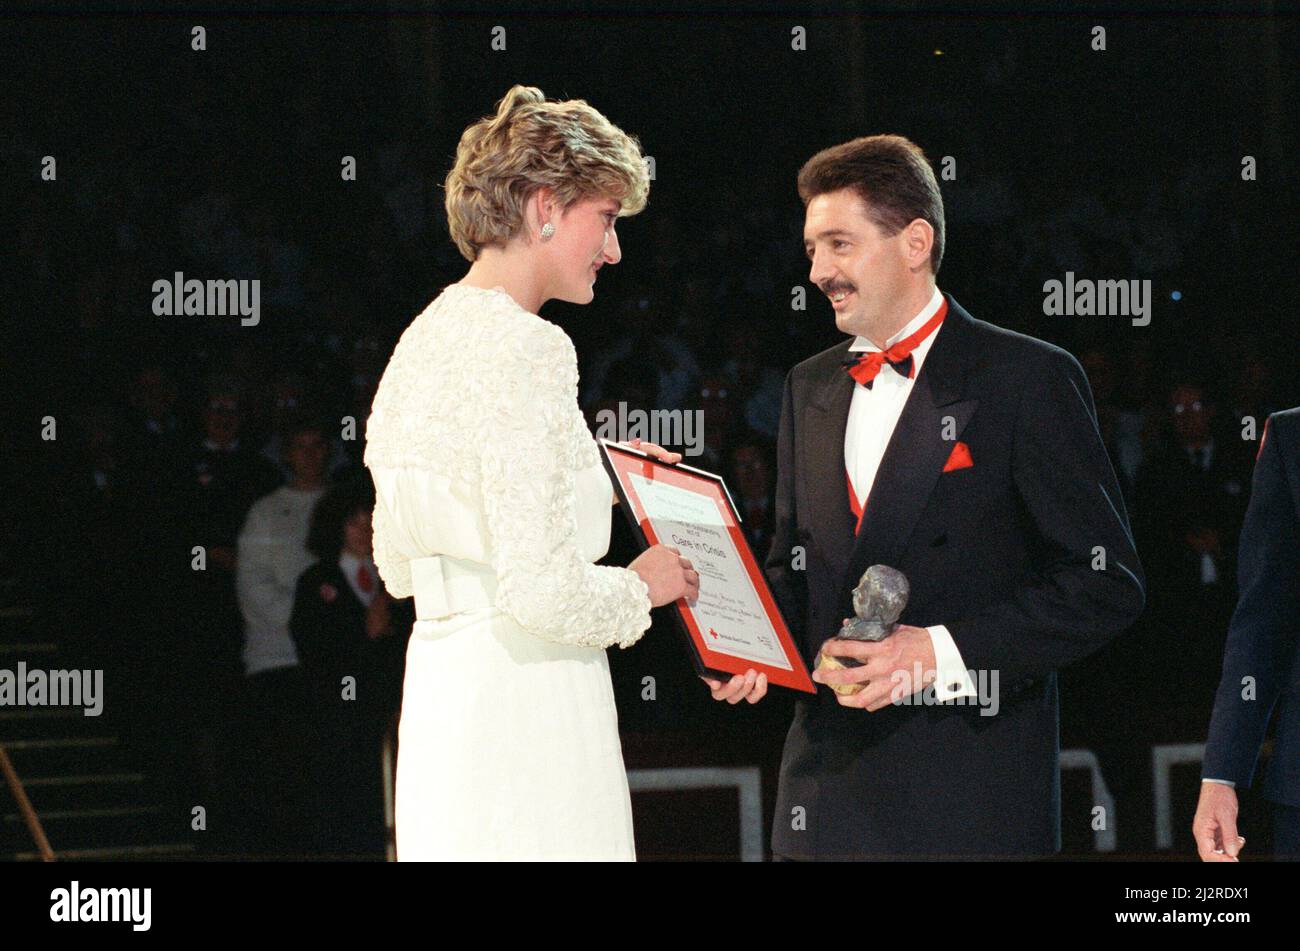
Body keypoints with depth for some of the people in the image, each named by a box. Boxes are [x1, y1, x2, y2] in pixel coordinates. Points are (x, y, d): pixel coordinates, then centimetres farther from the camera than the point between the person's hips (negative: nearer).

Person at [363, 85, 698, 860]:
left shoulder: (428, 335, 14)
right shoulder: (526, 347, -14)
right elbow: (542, 591, -21)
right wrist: (639, 588, -1)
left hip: (439, 693, 10)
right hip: (523, 708, -9)